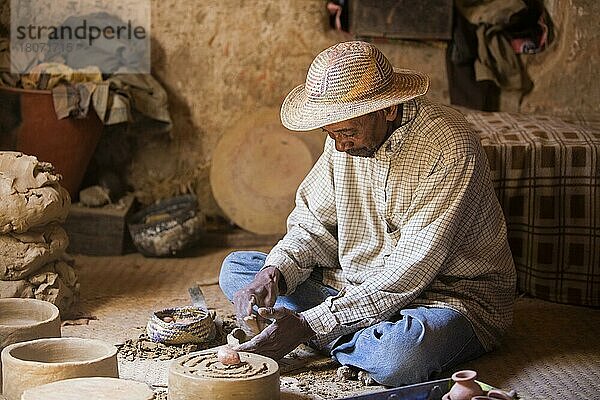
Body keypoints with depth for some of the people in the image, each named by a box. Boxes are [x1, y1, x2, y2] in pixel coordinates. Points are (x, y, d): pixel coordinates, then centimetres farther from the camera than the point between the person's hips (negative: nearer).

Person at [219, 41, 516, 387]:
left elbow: (412, 271, -28)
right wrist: (273, 274, -17)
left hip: (447, 297, -7)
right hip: (359, 287, 7)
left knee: (399, 354, -41)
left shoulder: (450, 148, -25)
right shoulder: (347, 136, -2)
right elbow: (315, 224, 5)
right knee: (236, 268, -1)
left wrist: (309, 324, -30)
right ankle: (365, 345, -15)